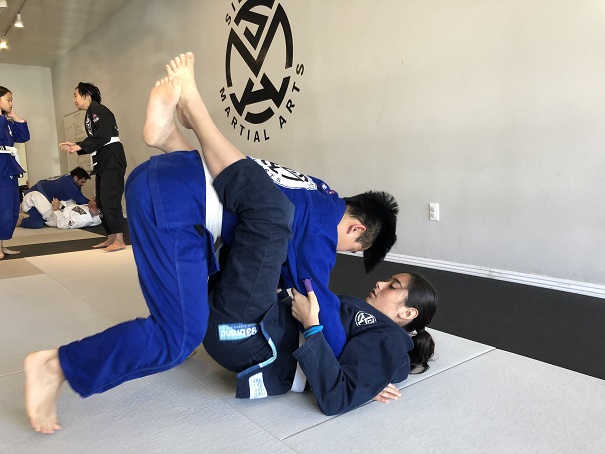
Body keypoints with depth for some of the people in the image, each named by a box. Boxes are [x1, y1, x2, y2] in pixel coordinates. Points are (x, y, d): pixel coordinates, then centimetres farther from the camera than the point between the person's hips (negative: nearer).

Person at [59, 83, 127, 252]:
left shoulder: (97, 110, -9)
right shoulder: (91, 114, 21)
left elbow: (103, 136, -21)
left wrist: (79, 146, -16)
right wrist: (75, 146, 12)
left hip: (112, 160, -10)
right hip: (103, 161, 10)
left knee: (110, 199, -13)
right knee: (102, 201, 11)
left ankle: (119, 240, -10)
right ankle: (111, 238, 18)